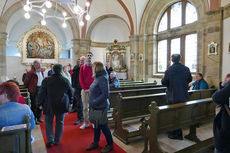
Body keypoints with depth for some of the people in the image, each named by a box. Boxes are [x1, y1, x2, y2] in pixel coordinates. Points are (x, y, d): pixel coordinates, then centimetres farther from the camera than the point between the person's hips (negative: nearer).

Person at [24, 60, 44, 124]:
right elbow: (26, 82, -9)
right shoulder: (31, 72, -11)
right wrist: (29, 88, 1)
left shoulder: (41, 72, 10)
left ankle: (39, 117, 27)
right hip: (34, 90, -6)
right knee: (34, 105, 1)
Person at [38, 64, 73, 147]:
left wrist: (40, 104, 8)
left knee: (49, 122, 15)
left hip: (49, 105, -1)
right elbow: (70, 93, 4)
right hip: (62, 105, 1)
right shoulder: (66, 80, -3)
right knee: (60, 122, 11)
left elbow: (42, 93, -3)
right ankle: (57, 141, 20)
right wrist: (70, 102, 17)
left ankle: (50, 139, 6)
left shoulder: (46, 80, -7)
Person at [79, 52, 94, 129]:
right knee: (85, 107, 6)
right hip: (84, 90, 2)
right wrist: (84, 88, -5)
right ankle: (86, 123, 18)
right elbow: (80, 79, 4)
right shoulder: (82, 67, 7)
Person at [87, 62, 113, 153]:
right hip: (96, 107, 9)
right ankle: (95, 143, 38)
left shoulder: (102, 78, -20)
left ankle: (110, 145, 26)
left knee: (103, 126, 6)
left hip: (101, 107, -8)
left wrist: (95, 102, -24)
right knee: (97, 125, 20)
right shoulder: (98, 78, 8)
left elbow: (105, 94, -24)